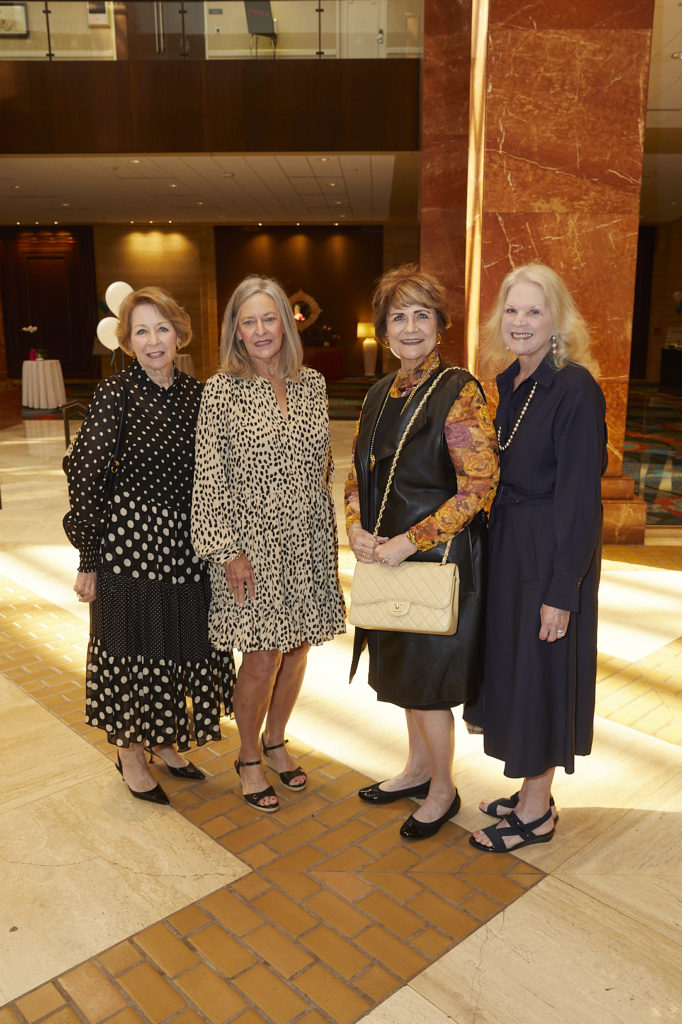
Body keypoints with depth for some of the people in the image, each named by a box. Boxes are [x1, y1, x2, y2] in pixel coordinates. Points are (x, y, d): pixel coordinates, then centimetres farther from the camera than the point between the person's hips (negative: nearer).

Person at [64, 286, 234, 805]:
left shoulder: (196, 393, 4)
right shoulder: (115, 393, -11)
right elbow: (85, 477, -11)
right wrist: (88, 559, -10)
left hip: (188, 544, 6)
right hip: (132, 541, -5)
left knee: (182, 643, 16)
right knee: (134, 648, 8)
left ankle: (164, 742, 38)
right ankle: (131, 754, 30)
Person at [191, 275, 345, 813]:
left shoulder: (313, 383, 6)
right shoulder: (223, 389, -7)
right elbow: (210, 477, -8)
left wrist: (328, 531, 13)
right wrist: (228, 550, -12)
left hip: (308, 541, 5)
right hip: (254, 542, -4)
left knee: (297, 647, 13)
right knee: (264, 657, 0)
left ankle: (276, 741, 36)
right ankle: (249, 758, 25)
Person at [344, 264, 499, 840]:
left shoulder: (460, 392, -14)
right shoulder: (381, 395, 9)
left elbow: (479, 487, -19)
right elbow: (359, 474, 14)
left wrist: (408, 542, -20)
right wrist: (356, 529, -4)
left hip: (439, 559, -7)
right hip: (387, 557, 7)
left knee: (428, 680, 5)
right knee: (405, 672, 19)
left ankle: (442, 792, 28)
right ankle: (418, 768, 41)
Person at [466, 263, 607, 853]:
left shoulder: (575, 389, -17)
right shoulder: (510, 383, 7)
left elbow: (580, 497, -19)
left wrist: (562, 592, -19)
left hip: (553, 553, -8)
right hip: (508, 544, 8)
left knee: (540, 670, 5)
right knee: (513, 665, 17)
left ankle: (536, 813, 25)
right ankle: (532, 791, 36)